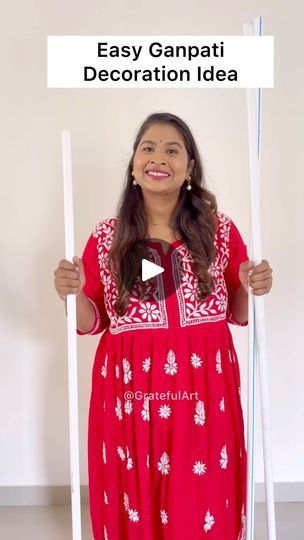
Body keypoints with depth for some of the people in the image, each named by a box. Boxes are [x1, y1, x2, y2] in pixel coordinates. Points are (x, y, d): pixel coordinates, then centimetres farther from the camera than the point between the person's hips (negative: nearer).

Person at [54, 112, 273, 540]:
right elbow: (93, 323, 5)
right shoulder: (106, 238, -1)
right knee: (134, 505, 13)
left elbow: (238, 313, 9)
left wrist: (251, 288, -10)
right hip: (129, 393, 0)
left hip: (204, 391, 1)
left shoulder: (221, 231, 0)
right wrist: (72, 294, -14)